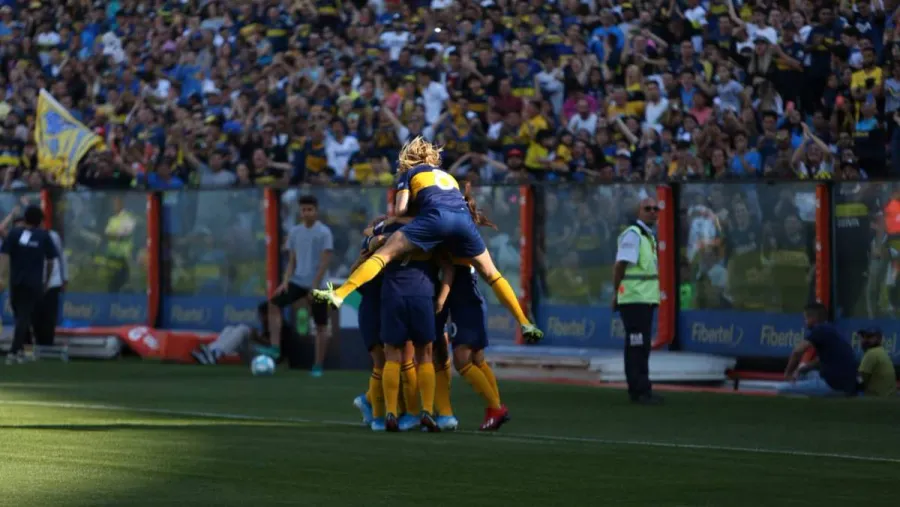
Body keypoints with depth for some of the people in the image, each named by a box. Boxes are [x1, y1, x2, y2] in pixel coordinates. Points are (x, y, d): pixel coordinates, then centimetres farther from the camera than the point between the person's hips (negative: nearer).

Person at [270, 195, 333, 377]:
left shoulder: (324, 232, -8)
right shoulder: (295, 232, 8)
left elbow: (325, 262, -12)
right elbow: (292, 260, 12)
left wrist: (315, 286, -17)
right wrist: (286, 281, -2)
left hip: (317, 284, -4)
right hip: (298, 281, 4)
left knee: (321, 325, 1)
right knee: (274, 304, -15)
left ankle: (318, 366, 7)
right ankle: (275, 347, -14)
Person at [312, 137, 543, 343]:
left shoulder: (409, 173, 25)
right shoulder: (446, 175, 39)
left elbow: (401, 209, 12)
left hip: (436, 216, -4)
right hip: (464, 218, 4)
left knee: (384, 254, -3)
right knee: (490, 274, 17)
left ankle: (339, 295, -18)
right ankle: (525, 324, 15)